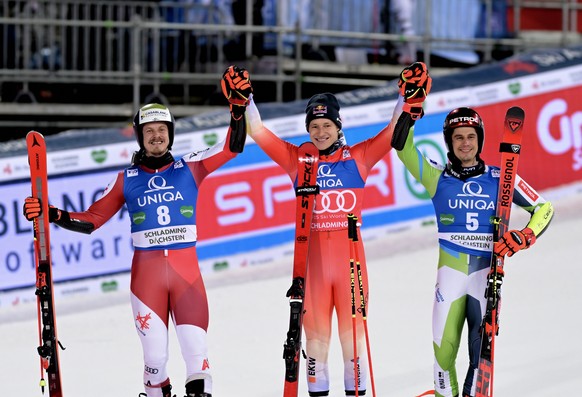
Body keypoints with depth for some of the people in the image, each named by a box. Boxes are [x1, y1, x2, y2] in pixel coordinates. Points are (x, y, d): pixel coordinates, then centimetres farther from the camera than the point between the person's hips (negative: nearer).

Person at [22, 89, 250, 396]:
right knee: (154, 353, -3)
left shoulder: (189, 169, 8)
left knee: (195, 346, -10)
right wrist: (53, 215, -3)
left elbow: (232, 147, 3)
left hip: (186, 268, 0)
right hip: (146, 270, 0)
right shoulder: (127, 180, 10)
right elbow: (91, 220, 10)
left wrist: (239, 106, -9)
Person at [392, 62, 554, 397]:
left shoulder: (500, 179, 5)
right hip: (450, 270, 0)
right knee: (444, 347, -1)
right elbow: (402, 145, -4)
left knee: (483, 349, -7)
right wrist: (412, 104, -15)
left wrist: (525, 237, -7)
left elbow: (544, 208, 10)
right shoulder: (438, 178, 5)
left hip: (487, 271, 0)